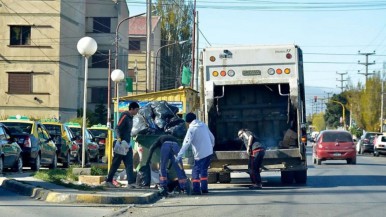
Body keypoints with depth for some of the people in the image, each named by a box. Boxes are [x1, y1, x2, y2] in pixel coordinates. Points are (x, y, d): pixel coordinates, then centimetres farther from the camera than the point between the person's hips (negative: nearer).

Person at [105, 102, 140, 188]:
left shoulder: (130, 117, 15)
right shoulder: (124, 116, -12)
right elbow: (117, 128, -19)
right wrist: (119, 138, -32)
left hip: (127, 144, 8)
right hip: (121, 144, -8)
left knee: (129, 164, -1)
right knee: (116, 163, 1)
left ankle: (131, 182, -7)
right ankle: (109, 180, 12)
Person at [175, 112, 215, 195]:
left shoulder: (191, 129, -11)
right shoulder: (204, 125, 9)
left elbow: (186, 143, -19)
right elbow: (212, 137, 15)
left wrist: (179, 155, -20)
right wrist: (211, 146, 31)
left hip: (200, 154, -7)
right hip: (209, 152, 7)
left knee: (196, 171, 0)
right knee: (204, 170, 19)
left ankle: (196, 190, -6)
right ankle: (204, 188, 20)